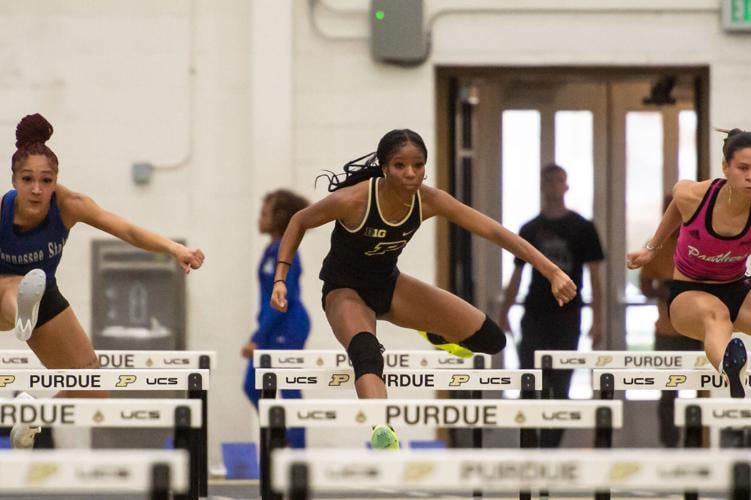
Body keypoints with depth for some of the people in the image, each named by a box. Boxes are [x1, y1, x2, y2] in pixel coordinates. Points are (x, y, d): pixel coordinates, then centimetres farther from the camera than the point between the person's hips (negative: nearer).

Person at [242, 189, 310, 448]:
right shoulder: (273, 249, 12)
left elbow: (282, 299, -21)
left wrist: (258, 338, -21)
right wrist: (259, 336, 21)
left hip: (287, 329, -10)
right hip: (273, 327, 10)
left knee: (289, 389, -4)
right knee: (253, 386, 11)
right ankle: (284, 439, 20)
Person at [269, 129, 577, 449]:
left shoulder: (428, 201, -19)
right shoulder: (353, 200, -30)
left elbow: (494, 231, -19)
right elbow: (299, 222, -12)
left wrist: (552, 272, -24)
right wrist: (280, 280, -20)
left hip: (389, 284, 5)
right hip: (346, 290, -5)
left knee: (490, 339, 2)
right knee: (367, 355, -41)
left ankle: (436, 334, 33)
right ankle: (382, 433, -59)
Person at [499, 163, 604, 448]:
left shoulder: (582, 229, 2)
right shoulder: (530, 230, 8)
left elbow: (594, 276, 0)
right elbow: (516, 275, 10)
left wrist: (597, 320, -7)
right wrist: (503, 314, 1)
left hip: (567, 317, -1)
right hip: (534, 317, 1)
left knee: (560, 387, 2)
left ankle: (550, 447, 7)